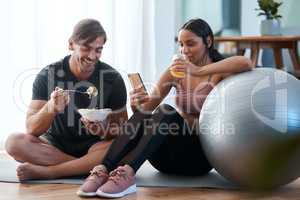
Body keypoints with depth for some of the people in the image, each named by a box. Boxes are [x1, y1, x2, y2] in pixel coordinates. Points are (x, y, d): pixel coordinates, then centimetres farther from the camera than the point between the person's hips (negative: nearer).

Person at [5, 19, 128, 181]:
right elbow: (32, 129, -14)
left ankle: (43, 171, -27)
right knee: (14, 142, -26)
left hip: (93, 147, 0)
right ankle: (91, 167, -23)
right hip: (55, 145, 1)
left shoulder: (112, 78, -5)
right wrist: (50, 108, -35)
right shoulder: (48, 76, -7)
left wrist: (105, 131, -29)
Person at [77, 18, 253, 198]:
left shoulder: (219, 73, -2)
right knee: (143, 115, -26)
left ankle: (127, 173, -51)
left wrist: (199, 71, -27)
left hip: (200, 155, -4)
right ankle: (103, 171, -43)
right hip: (171, 158, 4)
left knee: (166, 112, -32)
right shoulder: (176, 72, 12)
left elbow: (246, 63, -26)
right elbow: (148, 108, 7)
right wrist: (137, 104, -17)